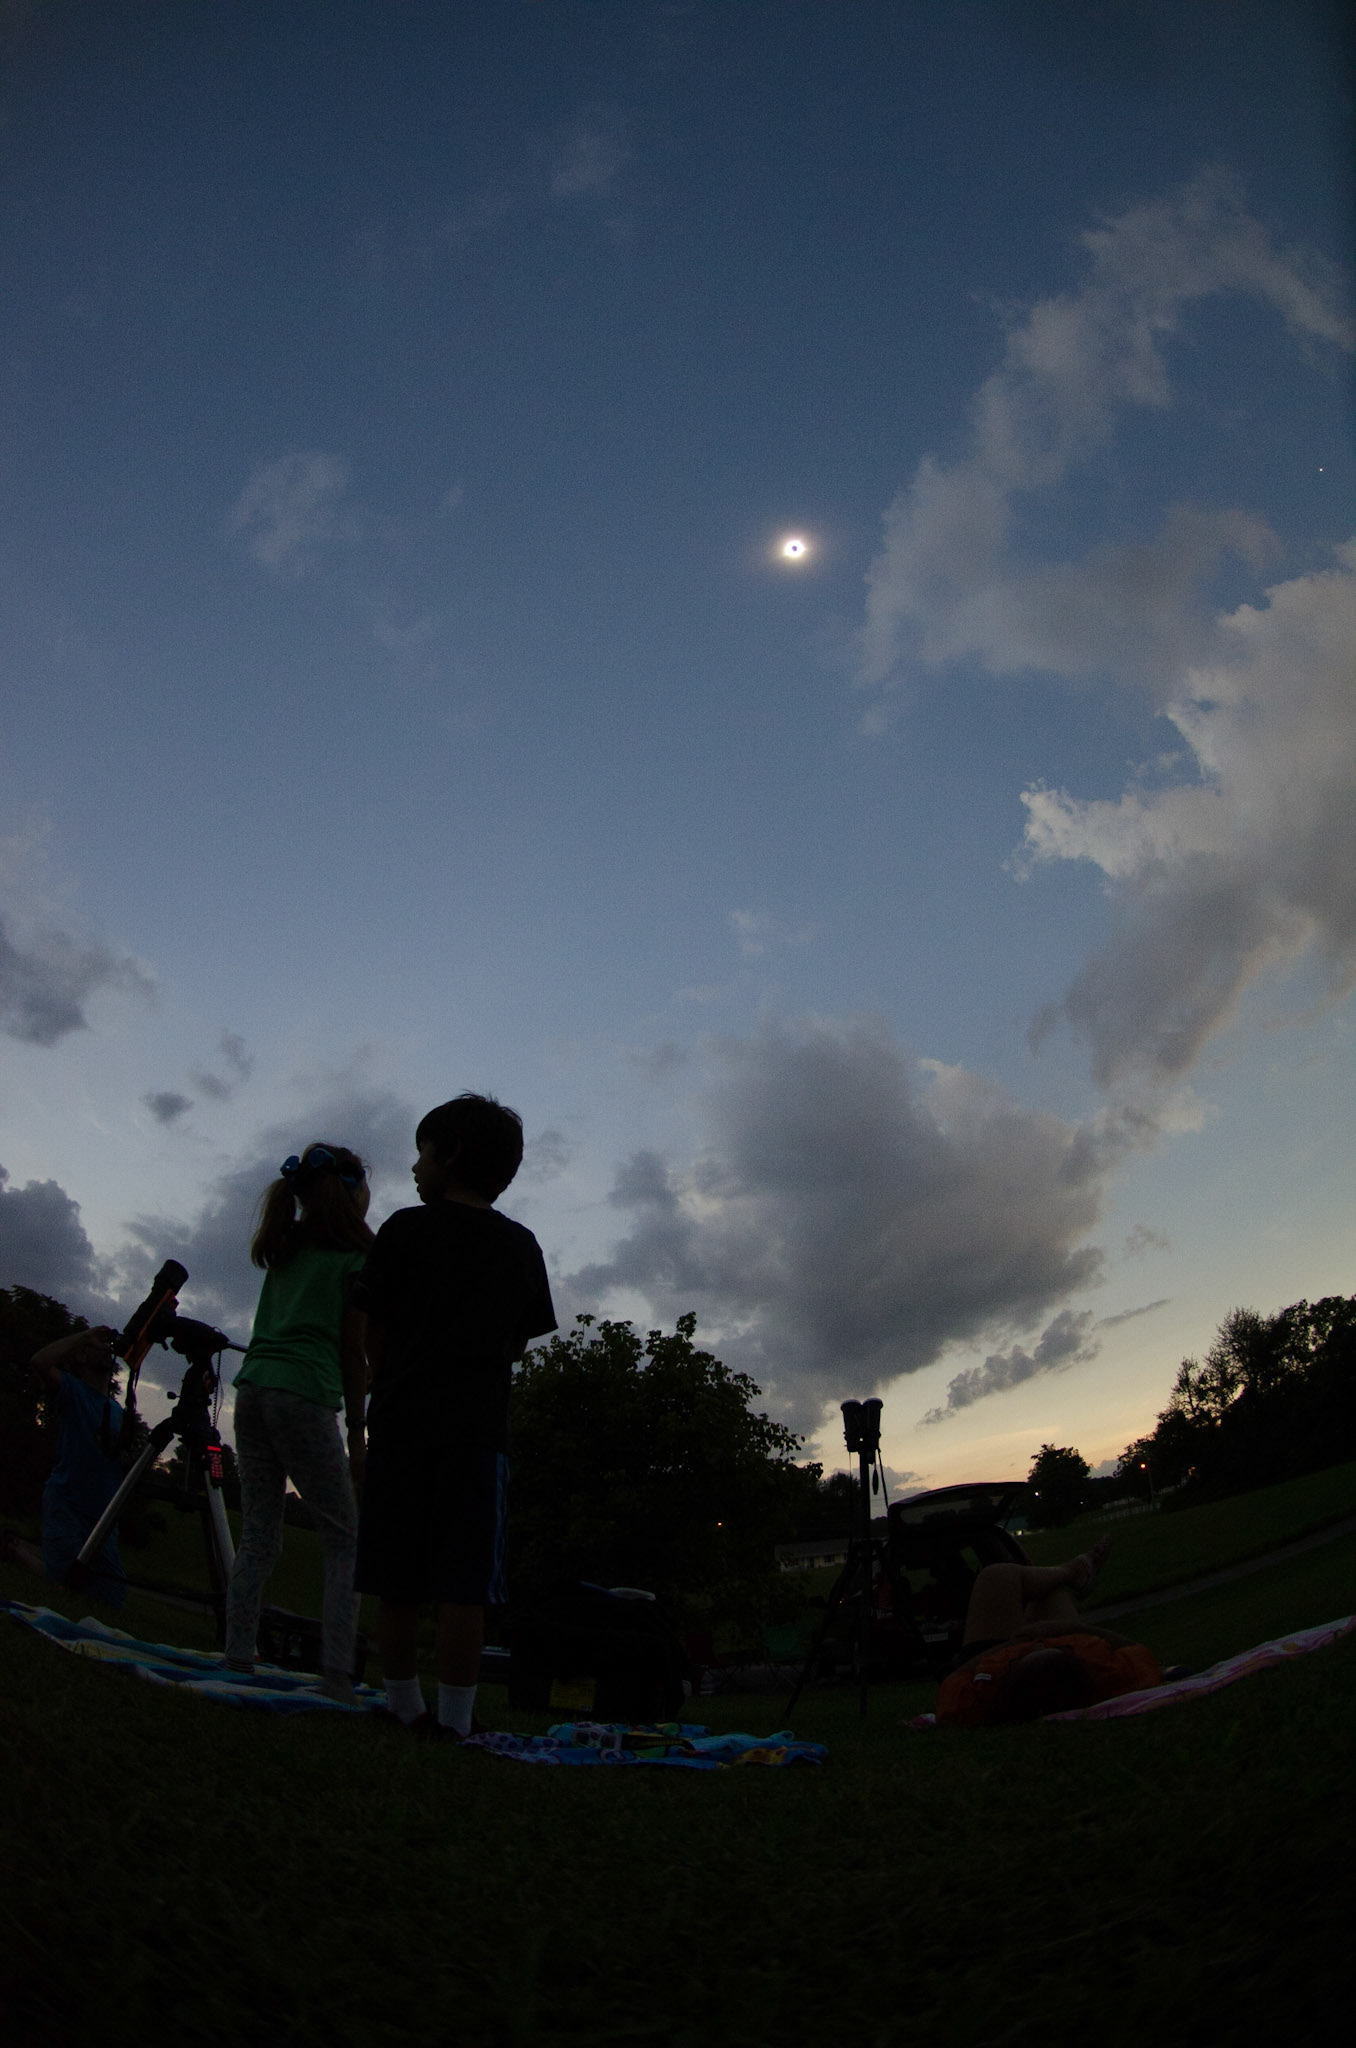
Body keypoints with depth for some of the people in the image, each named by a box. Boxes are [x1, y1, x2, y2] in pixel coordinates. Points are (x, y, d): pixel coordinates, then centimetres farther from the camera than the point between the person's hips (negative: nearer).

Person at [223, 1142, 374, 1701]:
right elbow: (353, 1350, -3)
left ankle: (237, 1659, 11)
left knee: (258, 1539, 11)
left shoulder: (285, 1248, 18)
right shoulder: (354, 1254, -1)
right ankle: (336, 1675, -6)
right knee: (346, 1544, 1)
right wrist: (357, 1431, 2)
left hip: (252, 1389, 7)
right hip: (305, 1395, -7)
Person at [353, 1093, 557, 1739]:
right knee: (464, 1585, 2)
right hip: (478, 1425, 1)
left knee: (397, 1581, 10)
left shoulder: (405, 1229, 0)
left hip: (401, 1419, 0)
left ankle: (404, 1705, 19)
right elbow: (520, 1343, 10)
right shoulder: (521, 1245, 7)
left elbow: (375, 1333, 3)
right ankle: (452, 1717, 4)